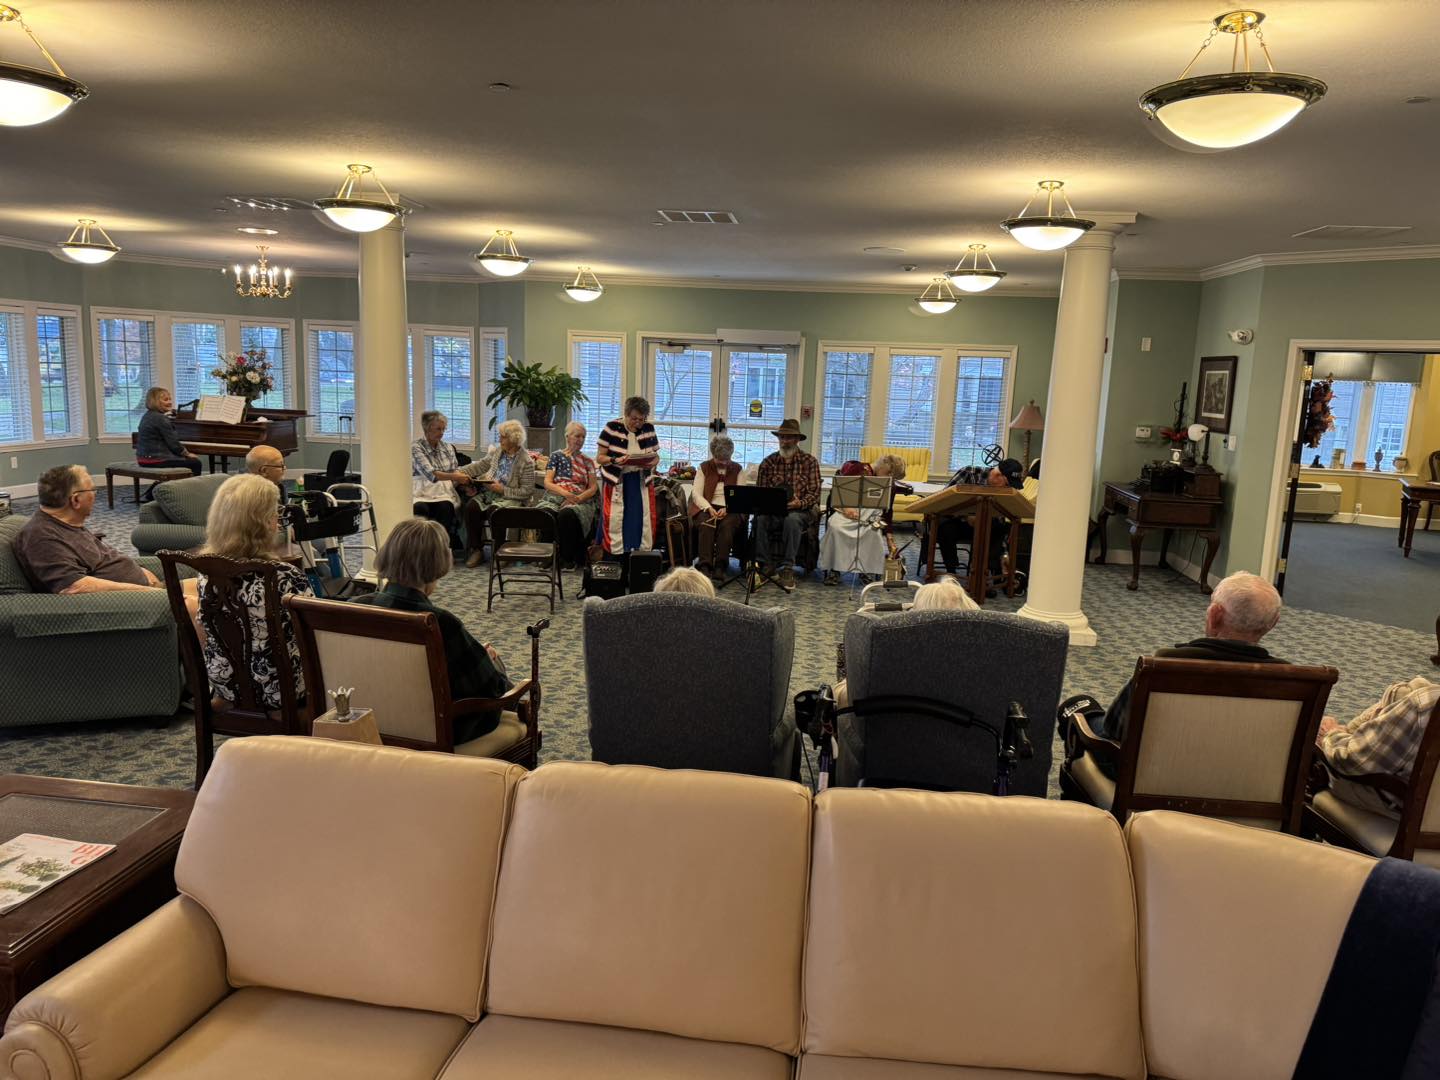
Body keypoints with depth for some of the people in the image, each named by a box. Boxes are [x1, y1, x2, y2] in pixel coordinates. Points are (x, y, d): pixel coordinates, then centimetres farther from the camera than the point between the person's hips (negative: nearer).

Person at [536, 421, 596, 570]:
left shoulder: (588, 461, 20)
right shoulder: (557, 456, 16)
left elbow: (593, 488, 10)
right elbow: (547, 482, 5)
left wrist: (577, 498, -10)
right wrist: (565, 493, -14)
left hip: (579, 500, 0)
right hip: (555, 497, 0)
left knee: (566, 514, -37)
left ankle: (568, 559, -26)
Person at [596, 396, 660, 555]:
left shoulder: (649, 429, 3)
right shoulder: (612, 428, -7)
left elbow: (656, 456, 12)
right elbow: (599, 458, -3)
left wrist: (652, 463, -11)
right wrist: (615, 460, -23)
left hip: (641, 482, 3)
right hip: (616, 481, -3)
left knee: (642, 521, 1)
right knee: (615, 521, -4)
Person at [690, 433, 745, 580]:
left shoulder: (737, 469, 13)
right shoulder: (704, 467, 12)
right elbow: (696, 493, 2)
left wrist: (727, 508, -15)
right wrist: (709, 508, -15)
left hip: (730, 511, 0)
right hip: (706, 508, 0)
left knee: (727, 525, -34)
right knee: (706, 524, -33)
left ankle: (720, 566, -36)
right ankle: (705, 566, -39)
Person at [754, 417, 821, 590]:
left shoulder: (809, 461, 4)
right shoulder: (768, 462, 11)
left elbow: (814, 492, -2)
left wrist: (800, 503, -21)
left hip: (801, 510, -2)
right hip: (772, 509, 2)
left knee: (792, 520, -37)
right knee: (760, 519, -31)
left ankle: (787, 569, -31)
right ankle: (765, 565, -21)